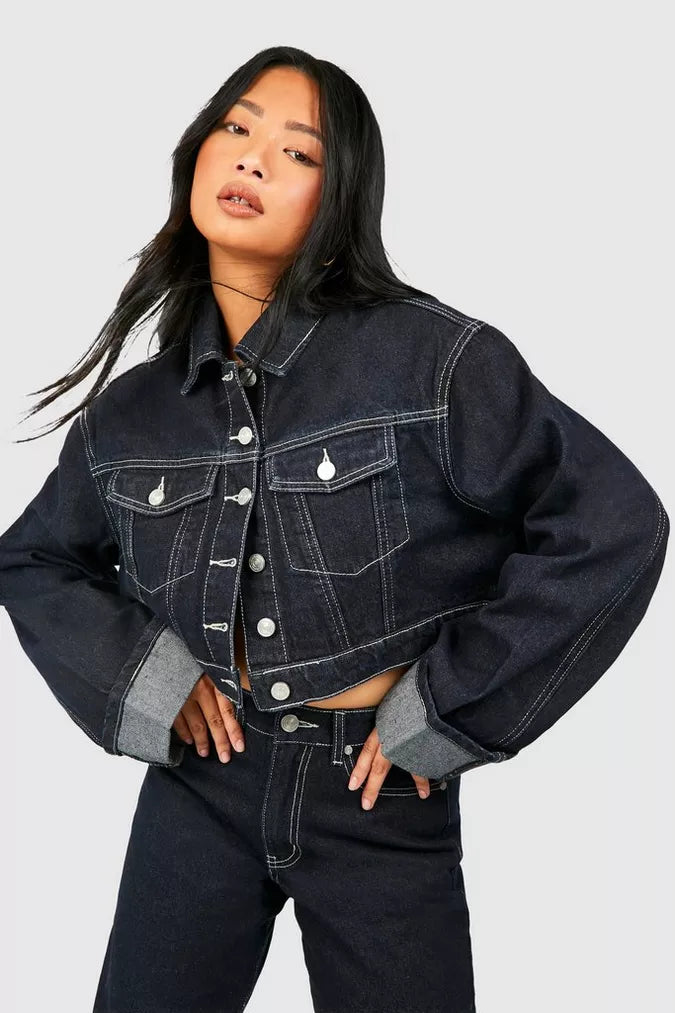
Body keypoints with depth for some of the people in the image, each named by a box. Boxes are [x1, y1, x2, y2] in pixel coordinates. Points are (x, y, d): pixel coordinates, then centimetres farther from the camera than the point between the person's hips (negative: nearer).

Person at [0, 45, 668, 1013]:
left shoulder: (433, 357, -14)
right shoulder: (132, 410, 0)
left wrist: (443, 711, -13)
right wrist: (141, 676, -4)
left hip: (383, 799, -2)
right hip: (200, 781, 3)